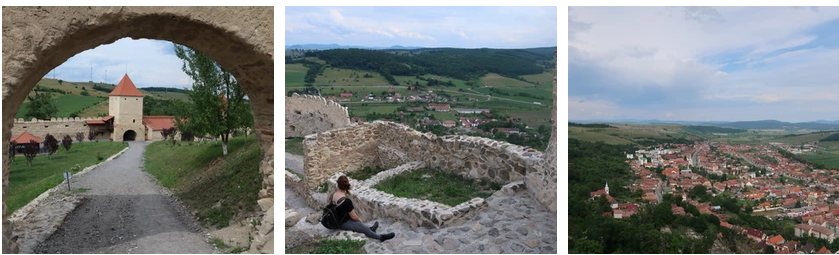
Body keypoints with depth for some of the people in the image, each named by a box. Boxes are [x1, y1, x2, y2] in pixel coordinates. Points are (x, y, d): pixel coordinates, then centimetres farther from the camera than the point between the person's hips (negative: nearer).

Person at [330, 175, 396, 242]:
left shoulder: (332, 195, -10)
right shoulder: (347, 201, -33)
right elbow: (353, 216, -22)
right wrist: (359, 219, 1)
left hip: (336, 221, 7)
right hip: (344, 223, -7)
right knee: (365, 229, 12)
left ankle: (370, 229, 51)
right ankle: (381, 237, 31)